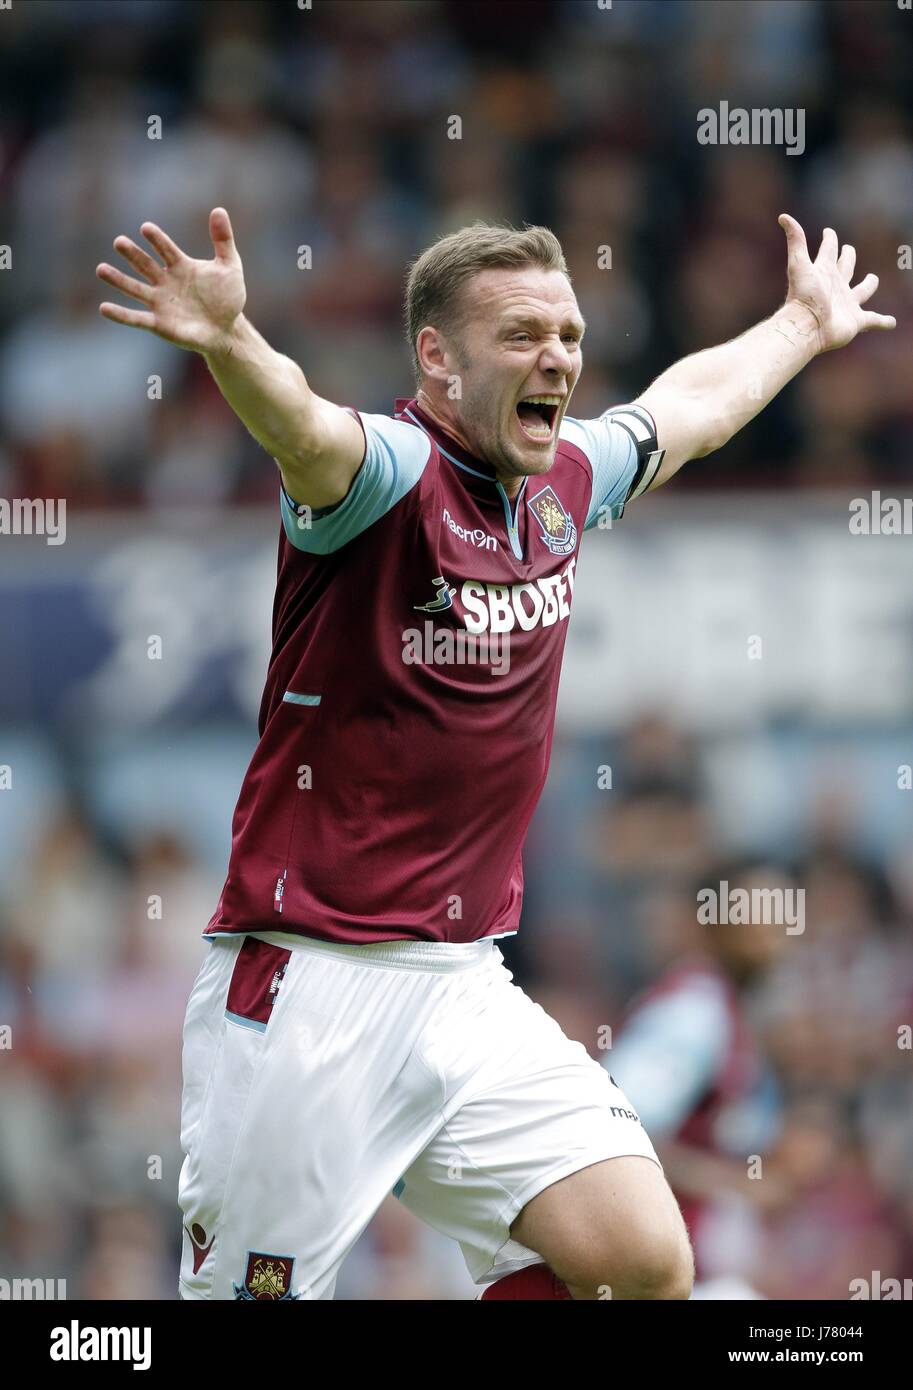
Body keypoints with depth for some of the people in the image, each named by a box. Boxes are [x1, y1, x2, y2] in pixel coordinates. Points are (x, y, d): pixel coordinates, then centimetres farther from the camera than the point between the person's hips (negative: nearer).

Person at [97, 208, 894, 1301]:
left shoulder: (562, 483, 10)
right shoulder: (390, 472, -12)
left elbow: (694, 403, 31)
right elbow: (303, 428, -36)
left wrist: (804, 326, 48)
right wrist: (228, 341, -58)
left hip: (466, 990, 7)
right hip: (311, 993, -7)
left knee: (645, 1263, -6)